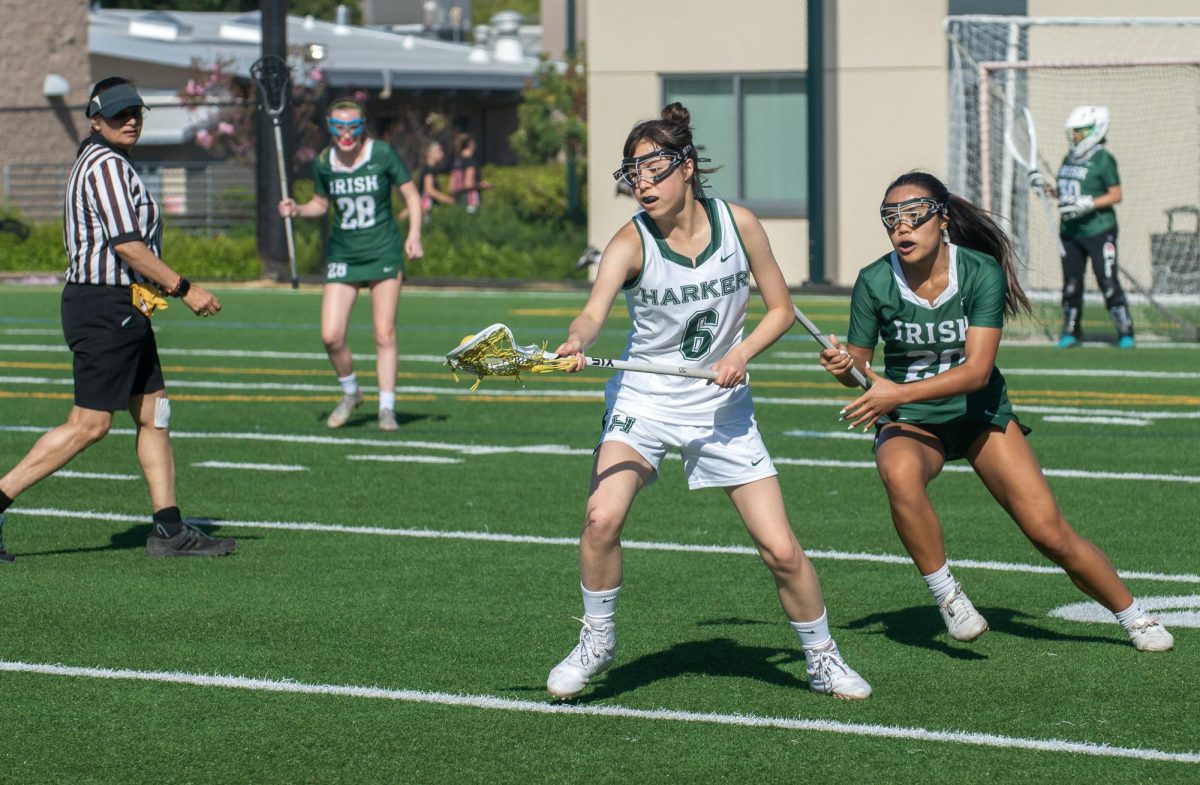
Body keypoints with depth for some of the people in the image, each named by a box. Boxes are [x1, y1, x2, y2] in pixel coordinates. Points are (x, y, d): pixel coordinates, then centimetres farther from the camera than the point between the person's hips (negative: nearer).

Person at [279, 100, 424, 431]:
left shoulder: (383, 154, -8)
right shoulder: (323, 162, 0)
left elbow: (411, 194, 0)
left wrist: (414, 235, -12)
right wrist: (297, 209, -4)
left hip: (384, 252, -2)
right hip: (342, 254, 2)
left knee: (384, 334, -4)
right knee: (331, 336, -7)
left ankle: (387, 408, 7)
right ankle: (350, 392, 20)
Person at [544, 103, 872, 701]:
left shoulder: (738, 224, -9)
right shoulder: (631, 243, -16)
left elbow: (781, 307, 2)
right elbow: (593, 313, -33)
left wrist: (742, 352, -16)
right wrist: (575, 344, -56)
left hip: (722, 407, 1)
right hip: (643, 400, -1)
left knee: (781, 549, -3)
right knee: (602, 516, -25)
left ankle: (823, 660, 21)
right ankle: (596, 642, -2)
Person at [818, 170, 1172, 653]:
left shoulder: (982, 272, -17)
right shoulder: (874, 283, -13)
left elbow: (976, 370, -24)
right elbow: (860, 363, -2)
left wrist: (900, 392, -36)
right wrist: (844, 366, -27)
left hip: (980, 414, 0)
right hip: (910, 425, 0)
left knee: (1049, 533, -6)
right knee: (900, 474, -37)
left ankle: (1133, 616, 18)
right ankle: (946, 595, -20)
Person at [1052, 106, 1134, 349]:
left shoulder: (1103, 159, -10)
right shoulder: (1070, 158, 13)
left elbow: (1116, 195, -12)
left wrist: (1087, 204, -22)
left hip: (1098, 231, -7)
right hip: (1070, 231, 7)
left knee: (1108, 283, -8)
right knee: (1071, 282, 9)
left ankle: (1125, 331, -1)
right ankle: (1071, 331, 18)